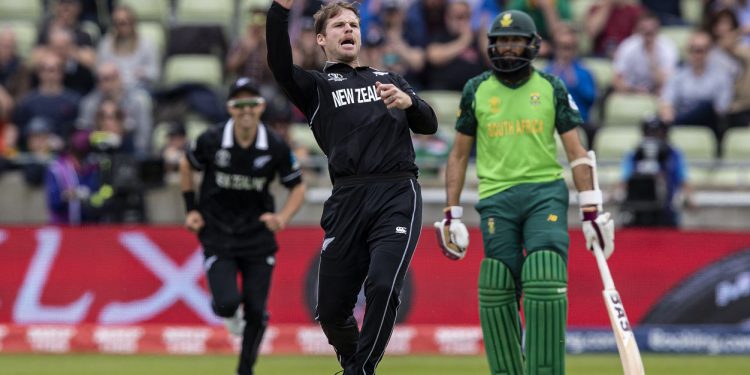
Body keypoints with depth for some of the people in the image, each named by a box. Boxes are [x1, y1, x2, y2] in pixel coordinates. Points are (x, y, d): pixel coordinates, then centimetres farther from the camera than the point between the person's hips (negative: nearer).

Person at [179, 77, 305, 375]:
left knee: (256, 311, 1)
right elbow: (187, 165, 9)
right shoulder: (211, 141, -13)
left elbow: (297, 188, 2)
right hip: (217, 236, -1)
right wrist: (191, 210, 4)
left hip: (257, 236, 1)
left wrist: (283, 217, -16)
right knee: (228, 302, -18)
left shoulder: (276, 148, -11)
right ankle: (228, 312, 22)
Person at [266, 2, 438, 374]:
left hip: (398, 194, 0)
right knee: (331, 308, 0)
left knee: (382, 285, -21)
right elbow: (279, 64, -6)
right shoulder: (315, 86, 15)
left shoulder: (389, 79, 24)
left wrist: (408, 102, -9)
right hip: (347, 200, 0)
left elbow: (428, 125, 14)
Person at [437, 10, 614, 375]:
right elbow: (459, 154, 13)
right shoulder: (476, 90, 9)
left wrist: (591, 212, -2)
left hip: (546, 193, -1)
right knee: (496, 292, -5)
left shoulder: (551, 88, 6)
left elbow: (576, 152, 6)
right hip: (496, 197, 1)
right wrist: (451, 215, 6)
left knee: (546, 284, -16)